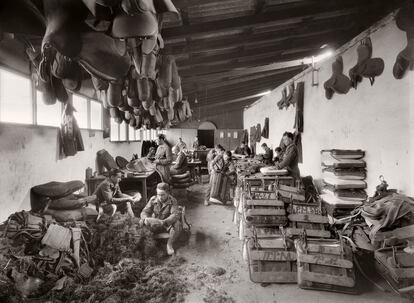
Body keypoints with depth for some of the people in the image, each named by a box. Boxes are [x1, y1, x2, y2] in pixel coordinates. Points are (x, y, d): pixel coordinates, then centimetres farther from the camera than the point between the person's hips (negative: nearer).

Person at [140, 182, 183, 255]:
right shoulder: (153, 199, -4)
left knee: (178, 224, -34)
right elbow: (145, 211, -6)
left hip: (169, 226, -1)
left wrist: (164, 221, -45)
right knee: (142, 222, -22)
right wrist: (145, 218, -31)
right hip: (156, 227, 1)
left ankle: (170, 244, -13)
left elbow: (176, 215, -28)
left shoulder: (173, 201, -14)